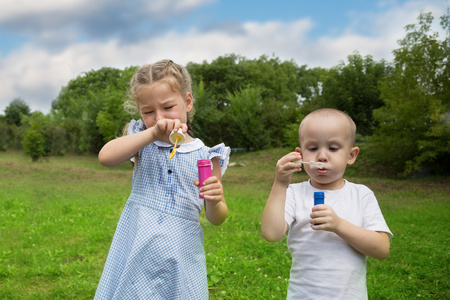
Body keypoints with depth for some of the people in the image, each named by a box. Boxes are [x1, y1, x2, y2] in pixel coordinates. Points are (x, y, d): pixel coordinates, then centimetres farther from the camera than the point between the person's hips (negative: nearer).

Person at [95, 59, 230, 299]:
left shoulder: (205, 156, 0)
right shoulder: (143, 143, 4)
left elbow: (216, 219, 4)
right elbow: (106, 157, -17)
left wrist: (214, 201, -19)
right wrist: (153, 133, -22)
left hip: (179, 254, 0)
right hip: (136, 247, 1)